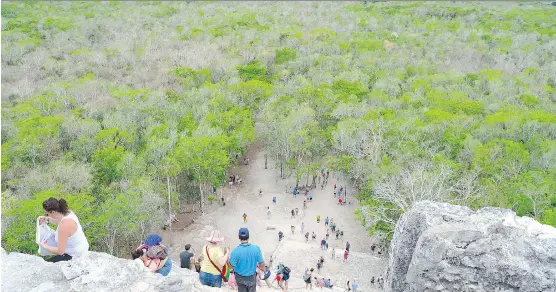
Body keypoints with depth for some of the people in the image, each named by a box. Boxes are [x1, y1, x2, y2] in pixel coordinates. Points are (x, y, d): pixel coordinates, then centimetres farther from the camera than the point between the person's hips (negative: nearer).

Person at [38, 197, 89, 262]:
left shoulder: (64, 225, -32)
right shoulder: (67, 212, -6)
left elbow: (60, 251, -27)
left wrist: (45, 246, -13)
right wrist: (47, 219, 9)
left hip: (76, 256, -10)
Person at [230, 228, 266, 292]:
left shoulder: (235, 251, -27)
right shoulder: (256, 248, -22)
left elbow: (231, 266, -18)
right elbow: (261, 263, -12)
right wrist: (264, 269, 10)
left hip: (240, 278, 0)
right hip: (252, 277, 1)